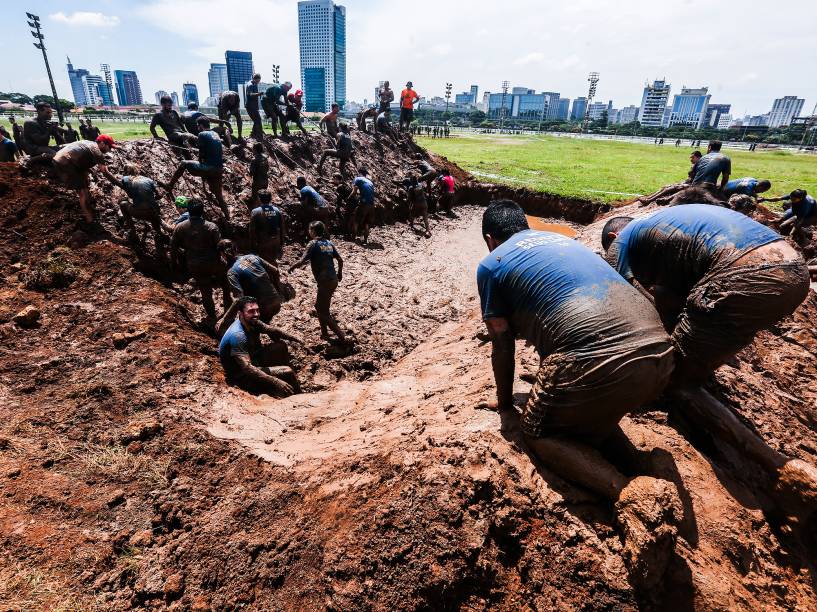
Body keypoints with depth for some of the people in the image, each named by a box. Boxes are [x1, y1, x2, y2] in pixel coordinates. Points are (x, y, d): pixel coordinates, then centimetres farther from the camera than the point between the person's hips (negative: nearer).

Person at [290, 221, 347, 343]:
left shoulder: (313, 244, -9)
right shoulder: (329, 243, 11)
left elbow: (302, 261, -17)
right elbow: (340, 260, 15)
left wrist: (292, 267, 2)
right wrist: (340, 273, 30)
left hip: (325, 282, -8)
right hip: (333, 280, 8)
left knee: (324, 313, 3)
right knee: (319, 306, 24)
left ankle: (342, 338, 3)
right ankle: (324, 333, 30)